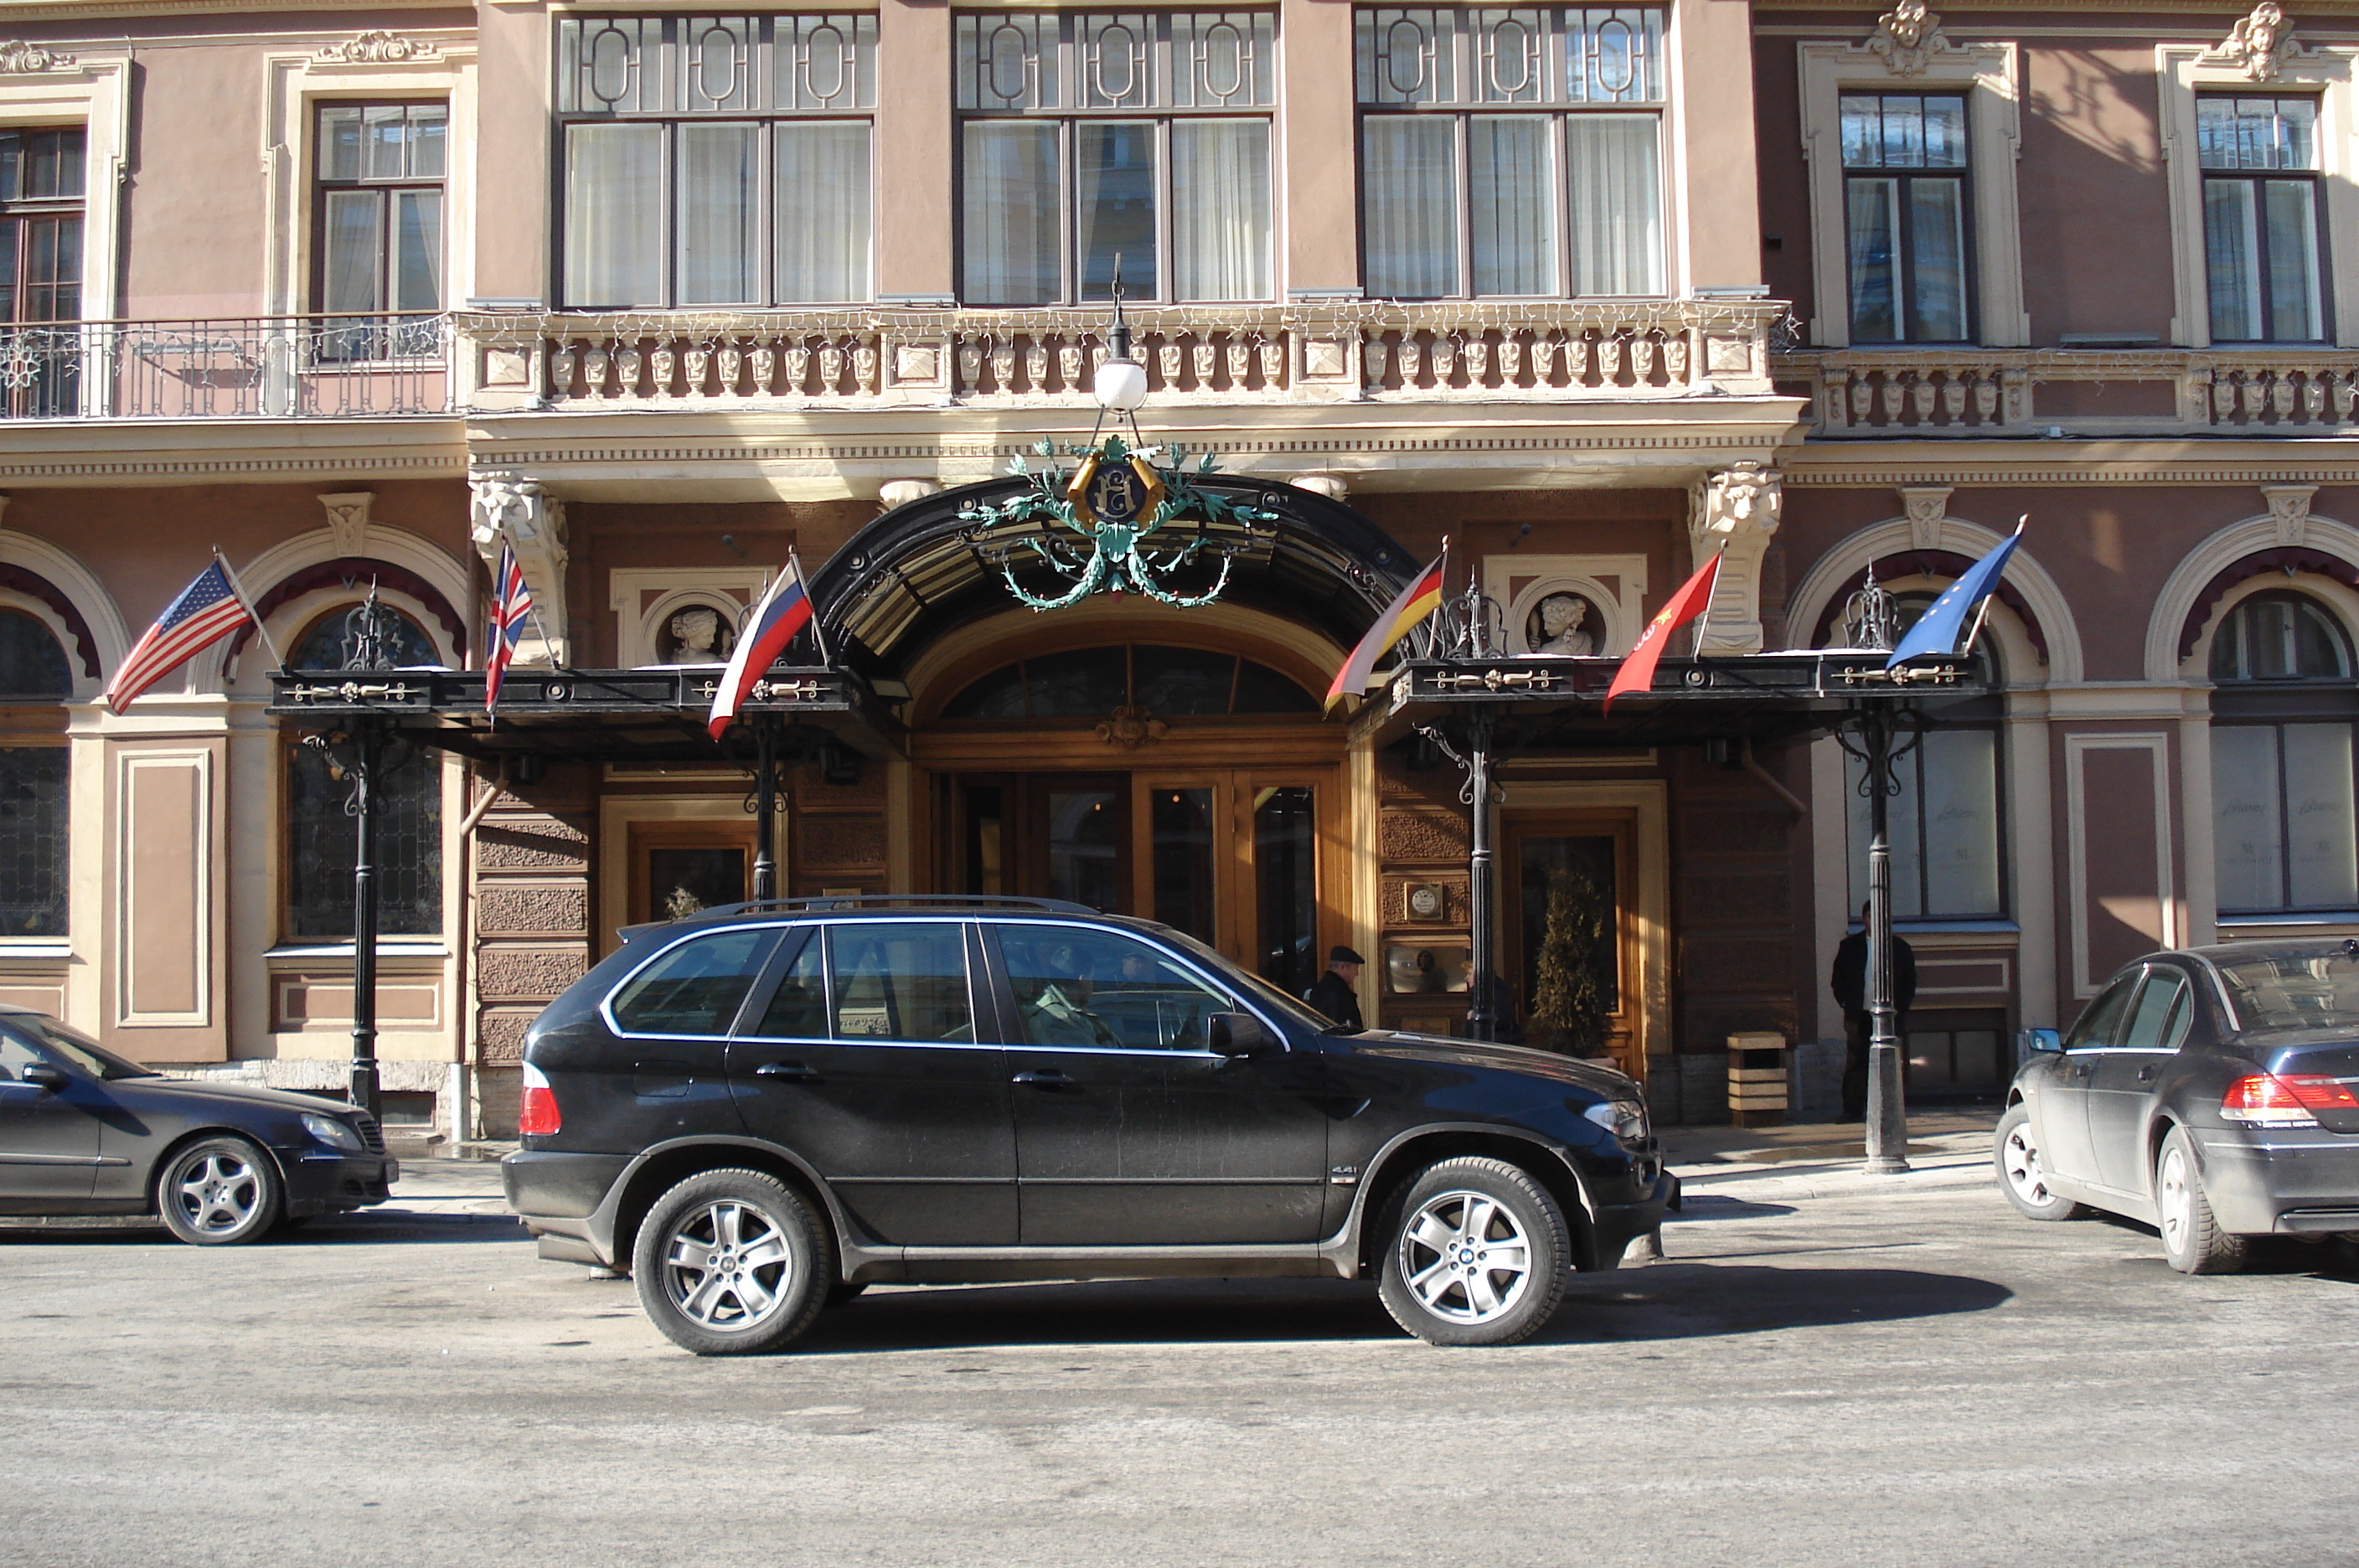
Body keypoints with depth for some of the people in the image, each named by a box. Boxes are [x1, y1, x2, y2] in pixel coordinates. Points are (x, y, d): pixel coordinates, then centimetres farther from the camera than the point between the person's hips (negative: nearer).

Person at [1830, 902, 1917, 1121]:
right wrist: (1846, 1005, -1)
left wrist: (1899, 1008, -1)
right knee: (1855, 1066, -2)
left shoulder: (1900, 948, 8)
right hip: (1859, 1017, 0)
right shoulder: (1850, 946, 8)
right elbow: (1837, 980, 12)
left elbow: (1910, 982, 11)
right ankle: (1853, 1110, 1)